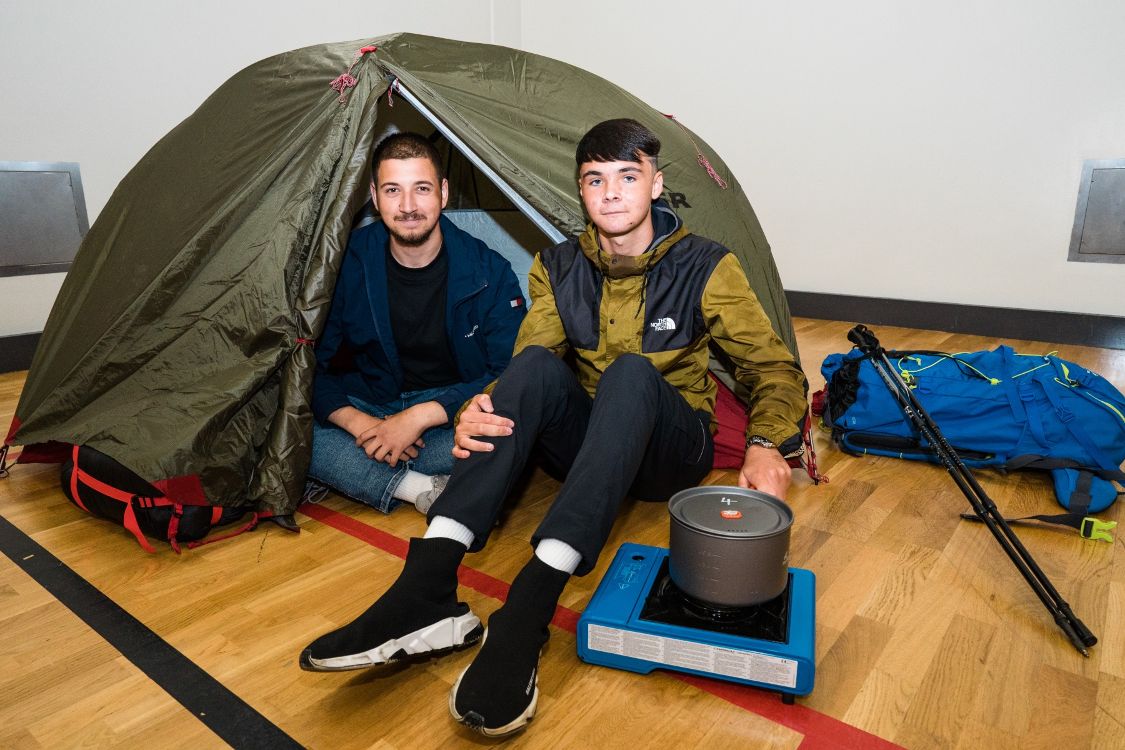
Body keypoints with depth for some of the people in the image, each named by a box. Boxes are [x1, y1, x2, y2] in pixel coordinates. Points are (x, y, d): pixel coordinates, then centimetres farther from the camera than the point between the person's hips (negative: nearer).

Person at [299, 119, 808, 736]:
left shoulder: (706, 268, -6)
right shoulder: (557, 269, 1)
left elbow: (774, 369, -5)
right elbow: (521, 374, -9)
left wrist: (764, 445, -25)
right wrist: (478, 412, -32)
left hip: (670, 452, -2)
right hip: (587, 443, 2)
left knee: (632, 372, -34)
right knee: (535, 363, -29)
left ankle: (526, 613, -46)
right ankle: (424, 593, -39)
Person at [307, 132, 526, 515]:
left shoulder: (487, 271, -11)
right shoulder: (349, 261, -7)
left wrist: (421, 417, -23)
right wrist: (356, 422, -22)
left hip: (450, 421, -1)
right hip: (371, 409, 2)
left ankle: (349, 474, -19)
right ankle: (421, 489, -26)